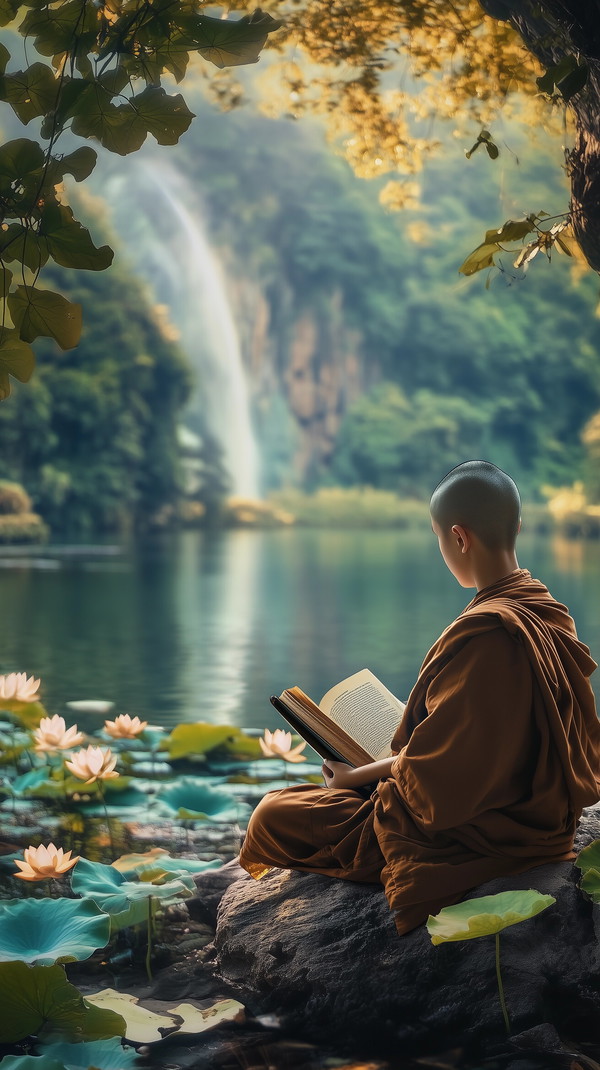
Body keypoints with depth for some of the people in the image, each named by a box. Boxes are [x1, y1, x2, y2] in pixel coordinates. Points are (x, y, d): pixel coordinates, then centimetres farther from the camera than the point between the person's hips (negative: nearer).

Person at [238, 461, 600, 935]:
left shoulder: (485, 634, -30)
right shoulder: (550, 615, 1)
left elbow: (436, 774, -26)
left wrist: (356, 776, -7)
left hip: (464, 836, -10)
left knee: (272, 817, 2)